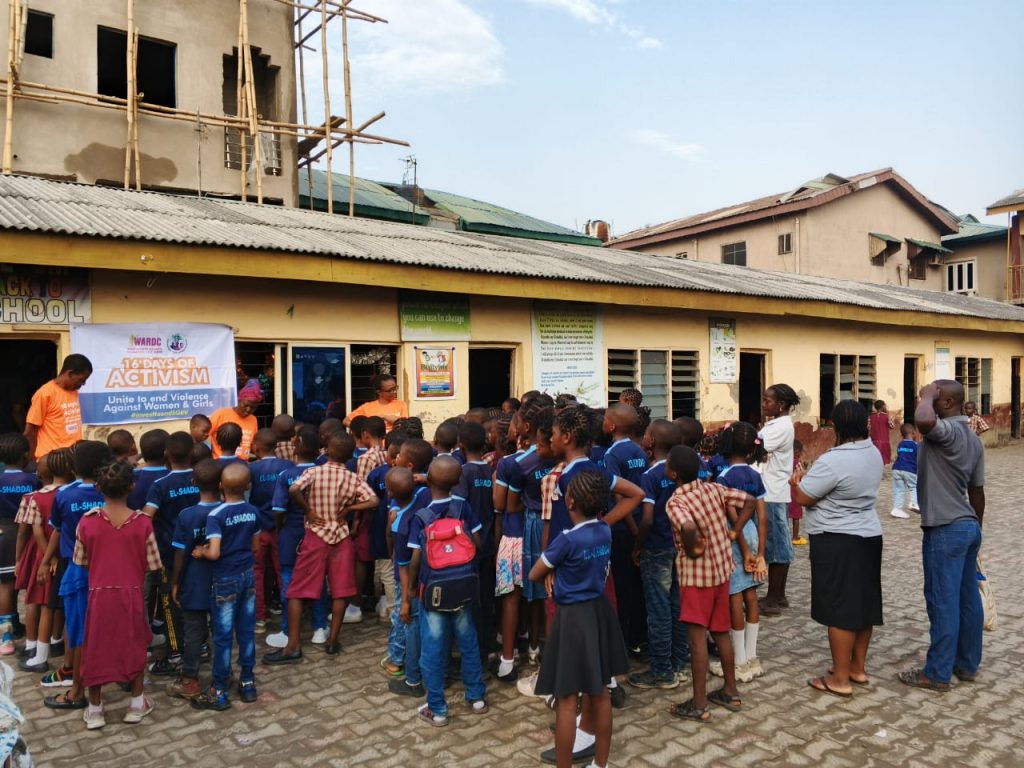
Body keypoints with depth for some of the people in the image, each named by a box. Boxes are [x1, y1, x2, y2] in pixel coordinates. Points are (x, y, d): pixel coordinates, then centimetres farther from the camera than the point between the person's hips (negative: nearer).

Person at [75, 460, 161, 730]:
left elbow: (81, 562, -1)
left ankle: (94, 709, 25)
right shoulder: (142, 522, -13)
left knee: (96, 647, 15)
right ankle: (137, 703, 25)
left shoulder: (87, 521, -11)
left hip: (99, 592, 1)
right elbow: (151, 564, -8)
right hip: (132, 592, 0)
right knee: (135, 645, 17)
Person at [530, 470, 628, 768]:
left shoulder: (567, 539, -22)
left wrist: (551, 571, 11)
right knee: (599, 690, 18)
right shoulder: (605, 532, -2)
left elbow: (534, 575, -8)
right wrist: (557, 571, 1)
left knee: (567, 698, 3)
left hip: (573, 618, -8)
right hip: (599, 610, 8)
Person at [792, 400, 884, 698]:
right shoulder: (874, 453, 4)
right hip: (869, 536, 9)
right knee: (863, 603, 16)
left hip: (837, 542, -9)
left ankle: (840, 678, 7)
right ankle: (858, 667, 28)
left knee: (840, 608, -1)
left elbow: (803, 497, -17)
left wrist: (798, 481, 2)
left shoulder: (833, 461, -24)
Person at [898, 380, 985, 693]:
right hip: (968, 526, 10)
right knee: (968, 600, 15)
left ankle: (937, 673, 6)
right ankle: (967, 665, 25)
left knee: (943, 602, -2)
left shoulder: (947, 430, -18)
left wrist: (927, 396, -23)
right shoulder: (973, 439, 12)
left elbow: (922, 420, -44)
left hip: (945, 529, -10)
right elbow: (977, 491, 16)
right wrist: (976, 528, 23)